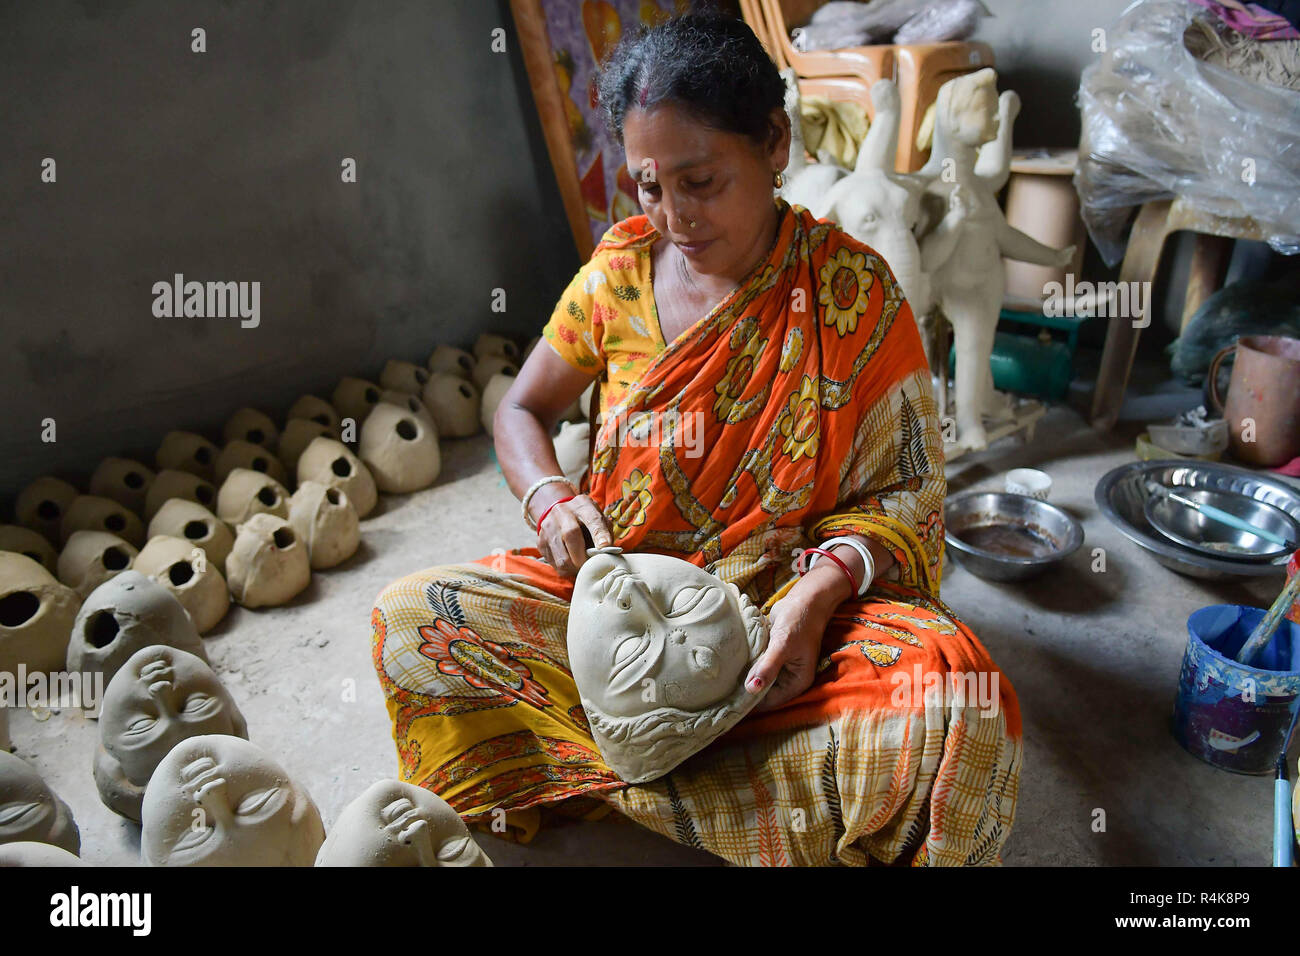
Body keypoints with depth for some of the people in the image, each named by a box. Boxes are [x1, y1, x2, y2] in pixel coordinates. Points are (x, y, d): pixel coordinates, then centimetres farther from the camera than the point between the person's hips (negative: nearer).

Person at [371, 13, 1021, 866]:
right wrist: (550, 501, -11)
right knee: (411, 618, -18)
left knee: (957, 707, -30)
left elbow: (909, 488, -5)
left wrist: (823, 587, -24)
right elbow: (524, 410, 11)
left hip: (792, 600, -2)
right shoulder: (621, 270, 0)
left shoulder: (853, 290, -8)